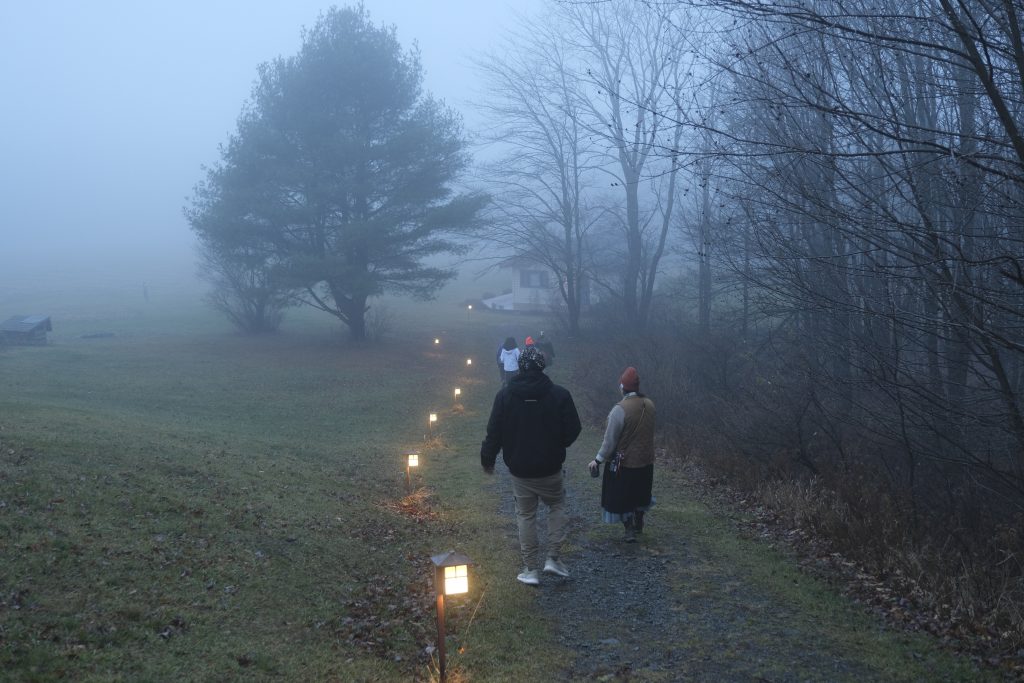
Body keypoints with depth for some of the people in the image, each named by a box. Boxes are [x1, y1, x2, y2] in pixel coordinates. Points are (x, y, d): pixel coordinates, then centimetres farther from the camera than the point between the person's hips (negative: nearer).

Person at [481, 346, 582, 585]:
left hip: (519, 470, 1)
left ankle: (531, 569, 14)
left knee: (526, 516, 12)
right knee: (557, 506, 21)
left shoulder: (505, 395, -7)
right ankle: (553, 558, 11)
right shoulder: (559, 394, -9)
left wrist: (487, 459, 10)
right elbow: (573, 430, -6)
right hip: (551, 468, -1)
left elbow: (494, 432, -5)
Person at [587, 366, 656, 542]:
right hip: (646, 461, 6)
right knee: (639, 493, 25)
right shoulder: (649, 405, -5)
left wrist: (598, 460, -10)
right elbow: (648, 432, 5)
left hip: (624, 463, -6)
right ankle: (638, 524, 41)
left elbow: (610, 440, -20)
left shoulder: (620, 409, -24)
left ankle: (630, 531, 15)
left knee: (622, 498, 12)